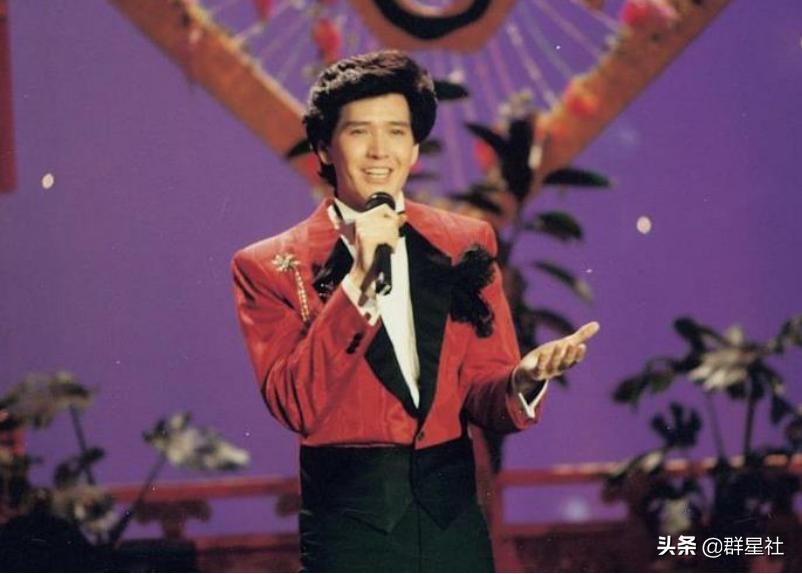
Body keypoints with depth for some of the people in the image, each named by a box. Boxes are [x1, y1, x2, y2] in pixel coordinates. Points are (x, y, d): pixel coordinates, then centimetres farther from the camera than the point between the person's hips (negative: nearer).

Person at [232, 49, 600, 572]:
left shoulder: (466, 244, 7)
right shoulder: (271, 267, -2)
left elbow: (480, 394, 6)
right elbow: (296, 406, -14)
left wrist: (522, 381, -17)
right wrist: (357, 283, -20)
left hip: (453, 520, 3)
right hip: (350, 523, -3)